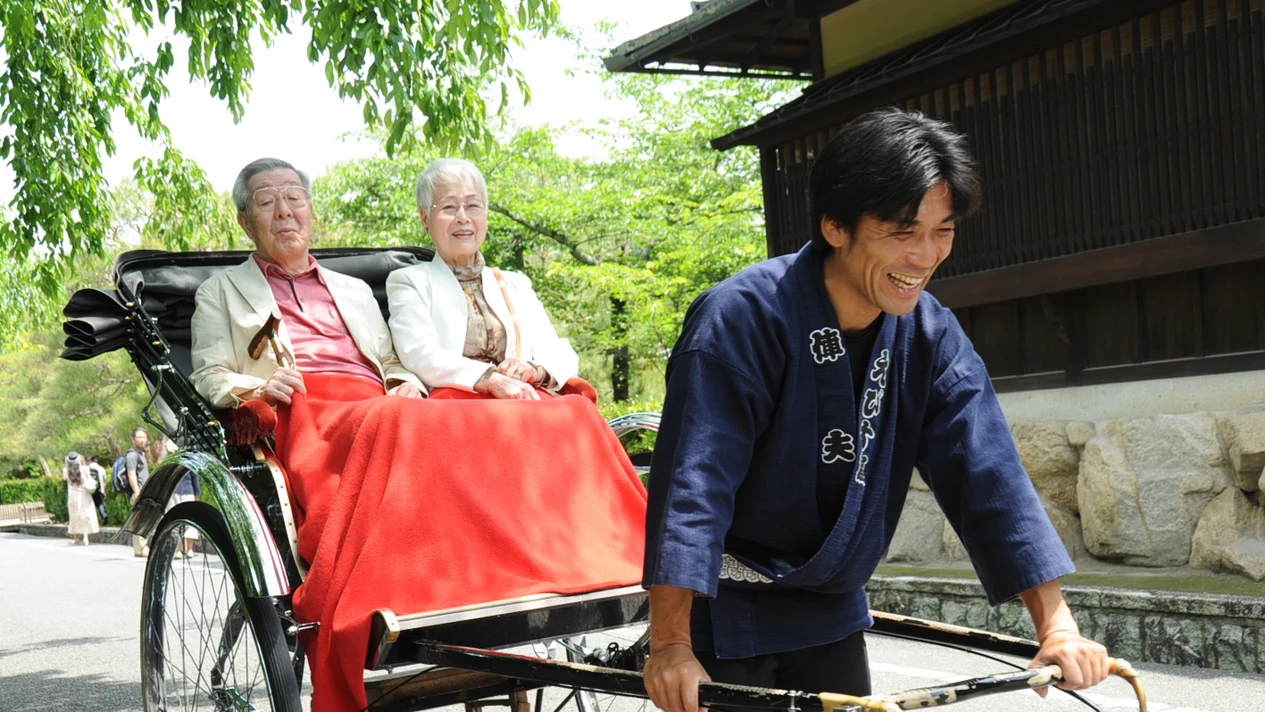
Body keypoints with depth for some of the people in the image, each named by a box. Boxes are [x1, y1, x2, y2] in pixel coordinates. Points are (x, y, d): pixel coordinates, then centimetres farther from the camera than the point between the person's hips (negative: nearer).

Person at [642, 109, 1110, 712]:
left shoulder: (932, 336, -5)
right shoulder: (741, 318, -23)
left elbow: (986, 473, -8)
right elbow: (693, 479, -28)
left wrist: (1056, 624, -16)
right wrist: (670, 646, -34)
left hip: (832, 613, 6)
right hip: (724, 616, -6)